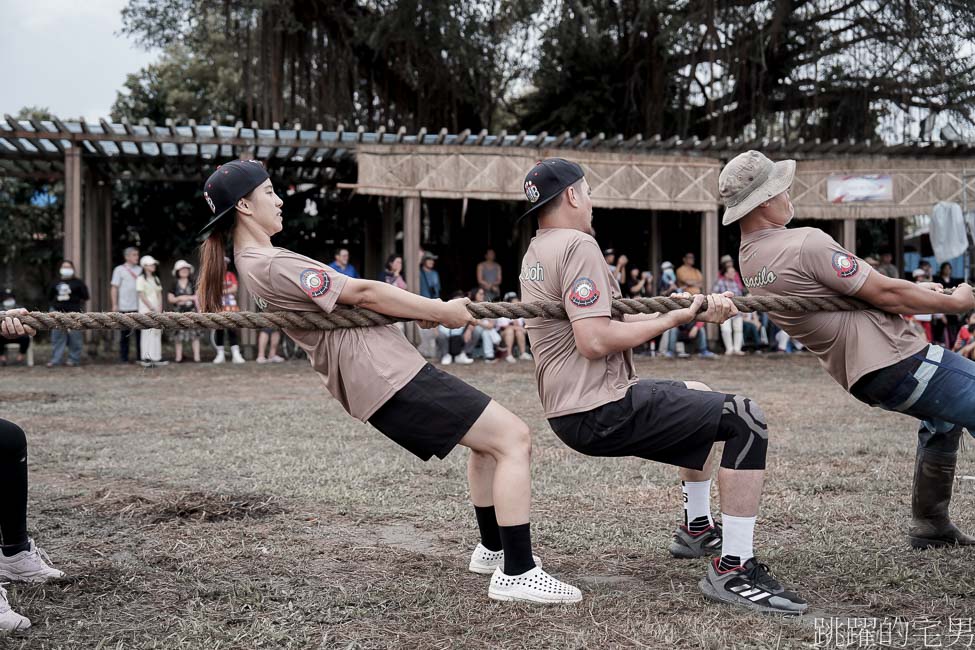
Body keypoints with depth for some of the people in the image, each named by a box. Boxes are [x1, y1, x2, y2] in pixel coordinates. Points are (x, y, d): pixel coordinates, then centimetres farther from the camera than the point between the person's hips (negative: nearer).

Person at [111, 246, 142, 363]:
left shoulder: (140, 269, 12)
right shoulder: (119, 270, 1)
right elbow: (114, 288, -1)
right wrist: (114, 305, -7)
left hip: (139, 307, 3)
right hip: (125, 307, -3)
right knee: (125, 333, 3)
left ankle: (140, 357, 10)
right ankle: (123, 358, 10)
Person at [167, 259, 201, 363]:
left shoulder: (193, 284, 7)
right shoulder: (175, 285, 6)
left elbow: (196, 297, 7)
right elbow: (170, 298, 5)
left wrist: (199, 310, 2)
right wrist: (178, 298, -12)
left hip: (192, 311, 0)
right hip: (179, 312, 0)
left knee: (194, 334, -4)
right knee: (179, 335, 1)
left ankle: (196, 357, -4)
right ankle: (178, 357, 7)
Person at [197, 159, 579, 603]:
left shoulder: (254, 264, 17)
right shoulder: (273, 265, -15)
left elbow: (345, 297, 18)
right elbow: (362, 293, -12)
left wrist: (417, 311, 8)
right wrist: (441, 312, -4)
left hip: (378, 374, 11)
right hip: (387, 378, -11)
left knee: (490, 439, 24)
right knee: (514, 438, -10)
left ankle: (492, 549, 33)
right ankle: (517, 574, -9)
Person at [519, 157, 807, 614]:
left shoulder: (536, 254, 16)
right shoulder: (577, 244, -14)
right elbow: (595, 341, -25)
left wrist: (693, 311, 9)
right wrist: (675, 319, -14)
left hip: (571, 410, 11)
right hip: (599, 413, -11)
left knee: (696, 396, 32)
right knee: (745, 419, -13)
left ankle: (696, 529, 38)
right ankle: (732, 570, -13)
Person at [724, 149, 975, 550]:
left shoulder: (749, 258, 7)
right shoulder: (806, 243, -22)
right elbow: (885, 295, -15)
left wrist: (914, 290, 13)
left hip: (858, 376, 10)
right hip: (894, 360, -10)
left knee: (942, 416, 31)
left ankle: (930, 525, 34)